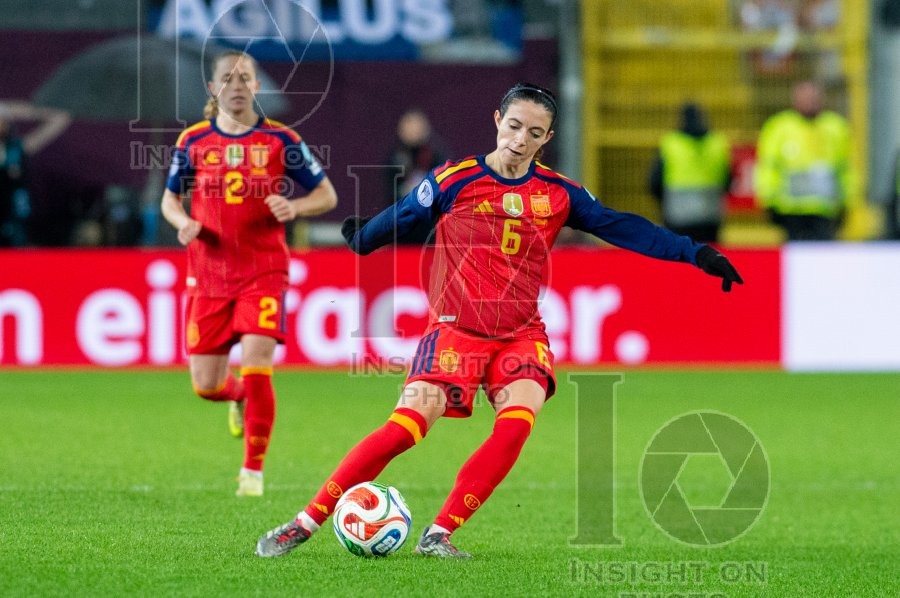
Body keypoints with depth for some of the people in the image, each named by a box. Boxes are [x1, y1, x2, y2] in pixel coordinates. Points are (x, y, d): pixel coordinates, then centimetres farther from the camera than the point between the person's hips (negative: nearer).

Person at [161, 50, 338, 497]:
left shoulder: (281, 140, -1)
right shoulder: (193, 141, 4)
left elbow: (327, 195, 5)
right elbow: (170, 198, 15)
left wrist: (295, 207, -15)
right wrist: (183, 222, -7)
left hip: (263, 272, -2)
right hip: (208, 274, 2)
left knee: (256, 371, -15)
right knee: (206, 385, 1)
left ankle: (254, 468, 1)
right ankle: (239, 397, 39)